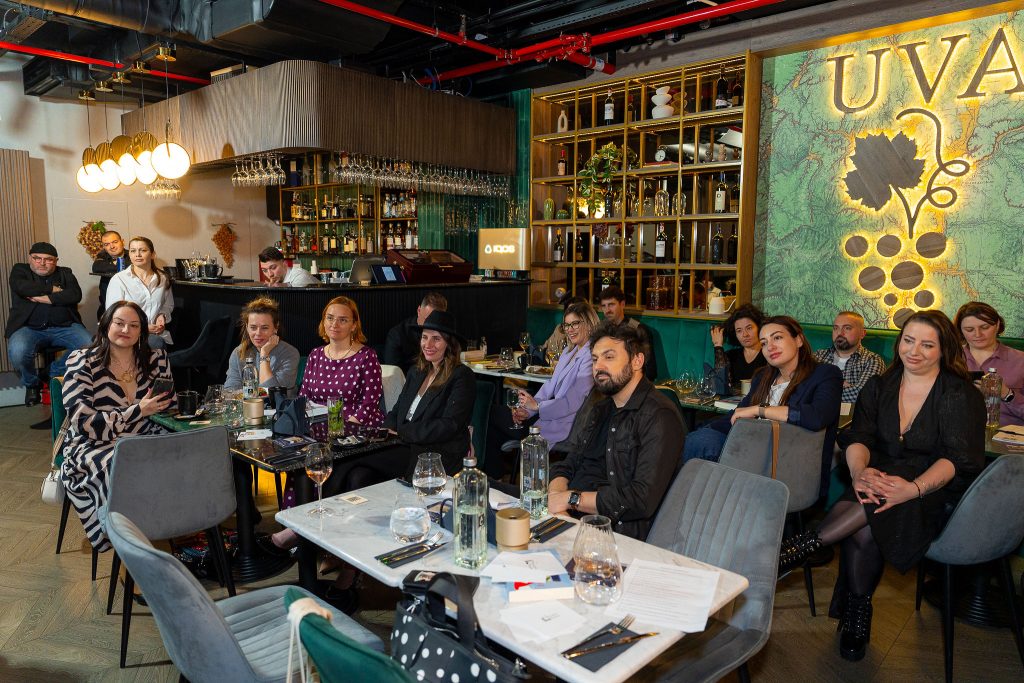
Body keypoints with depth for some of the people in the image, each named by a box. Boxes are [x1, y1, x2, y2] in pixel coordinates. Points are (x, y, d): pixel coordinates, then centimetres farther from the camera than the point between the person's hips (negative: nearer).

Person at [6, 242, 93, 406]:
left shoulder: (65, 273, 16)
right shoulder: (20, 270, 13)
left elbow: (76, 295, -5)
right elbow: (22, 287, -12)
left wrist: (44, 298, -11)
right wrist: (53, 289, -5)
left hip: (64, 327, 2)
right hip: (29, 328, -1)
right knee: (18, 352, -33)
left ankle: (53, 373, 2)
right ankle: (32, 384, 2)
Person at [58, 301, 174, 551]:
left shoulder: (155, 358, 4)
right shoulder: (82, 363, -6)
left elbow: (169, 405, 10)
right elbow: (83, 422, -13)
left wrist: (162, 402, -14)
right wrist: (138, 411, -20)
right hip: (93, 445, -3)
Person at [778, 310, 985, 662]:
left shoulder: (962, 395, -3)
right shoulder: (880, 386, 9)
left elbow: (959, 458, -13)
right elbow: (856, 437, -1)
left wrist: (913, 488, -32)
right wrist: (860, 471, -25)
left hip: (936, 492, -3)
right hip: (883, 481, 3)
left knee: (870, 517, -37)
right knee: (863, 528, -30)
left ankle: (800, 547, -27)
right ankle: (856, 616, -12)